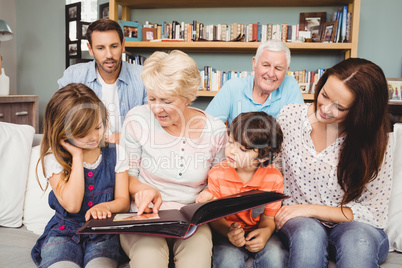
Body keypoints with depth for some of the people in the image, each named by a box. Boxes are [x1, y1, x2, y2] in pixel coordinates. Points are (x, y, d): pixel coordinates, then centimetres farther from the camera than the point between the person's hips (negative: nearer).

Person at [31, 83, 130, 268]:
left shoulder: (114, 153, 1)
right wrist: (77, 156, -16)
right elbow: (72, 205, -17)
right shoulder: (54, 158, -6)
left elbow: (123, 201, 3)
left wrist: (105, 206, -21)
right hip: (65, 232, 0)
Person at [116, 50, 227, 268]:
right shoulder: (137, 120, -6)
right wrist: (143, 189, -18)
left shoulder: (215, 130, -2)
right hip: (144, 217, 0)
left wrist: (210, 192, -10)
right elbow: (126, 175, 3)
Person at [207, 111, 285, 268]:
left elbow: (269, 216, 0)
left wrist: (265, 232, -24)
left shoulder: (274, 178, -8)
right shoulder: (217, 174, -9)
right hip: (227, 232, -1)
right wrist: (228, 231, -28)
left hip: (257, 232, 1)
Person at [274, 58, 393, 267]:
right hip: (299, 225, 1)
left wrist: (310, 209, -16)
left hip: (352, 226, 0)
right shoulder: (289, 116, -6)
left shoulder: (375, 143, -10)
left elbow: (373, 213, -8)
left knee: (358, 240, -35)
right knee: (309, 234, -34)